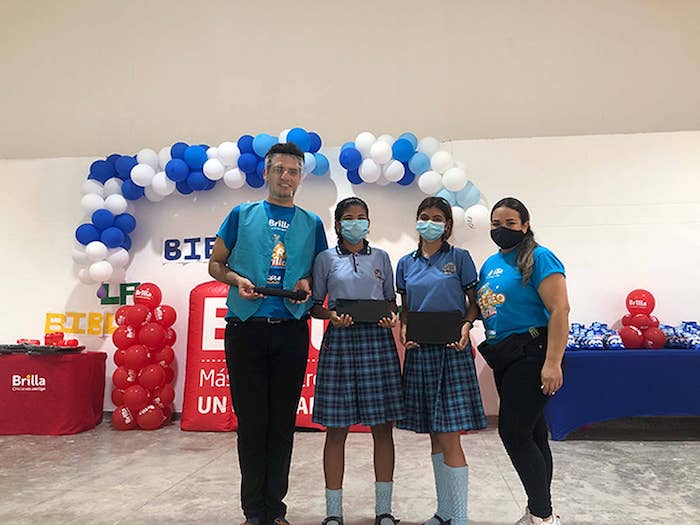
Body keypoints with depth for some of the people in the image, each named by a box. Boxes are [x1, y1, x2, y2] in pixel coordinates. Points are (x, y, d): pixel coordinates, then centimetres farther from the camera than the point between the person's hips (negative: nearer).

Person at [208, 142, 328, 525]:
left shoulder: (312, 223, 11)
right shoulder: (242, 215, 8)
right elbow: (215, 264, 10)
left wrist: (308, 283, -7)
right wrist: (238, 280, -9)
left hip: (291, 331, 1)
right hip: (245, 328, -1)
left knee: (282, 421, 7)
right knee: (251, 419, 5)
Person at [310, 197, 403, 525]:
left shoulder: (381, 258, 12)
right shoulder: (325, 259, 6)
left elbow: (391, 301, 15)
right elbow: (315, 305, 7)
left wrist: (393, 318, -5)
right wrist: (331, 316, -12)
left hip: (377, 340, 2)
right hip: (340, 341, -1)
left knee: (383, 427, 4)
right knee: (336, 429, 2)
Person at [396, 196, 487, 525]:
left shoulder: (459, 258, 1)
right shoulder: (406, 263, 10)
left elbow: (474, 301, 4)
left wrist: (466, 326, -15)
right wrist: (403, 330, -5)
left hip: (451, 350, -4)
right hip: (419, 351, 4)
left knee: (449, 436, -6)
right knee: (434, 436, 12)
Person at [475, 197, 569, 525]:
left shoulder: (539, 258, -11)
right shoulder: (490, 263, 13)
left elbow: (560, 310, -19)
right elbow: (481, 307, 19)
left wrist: (553, 363, -24)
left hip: (530, 355, -8)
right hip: (503, 359, 8)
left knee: (513, 432, -6)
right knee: (531, 434, 16)